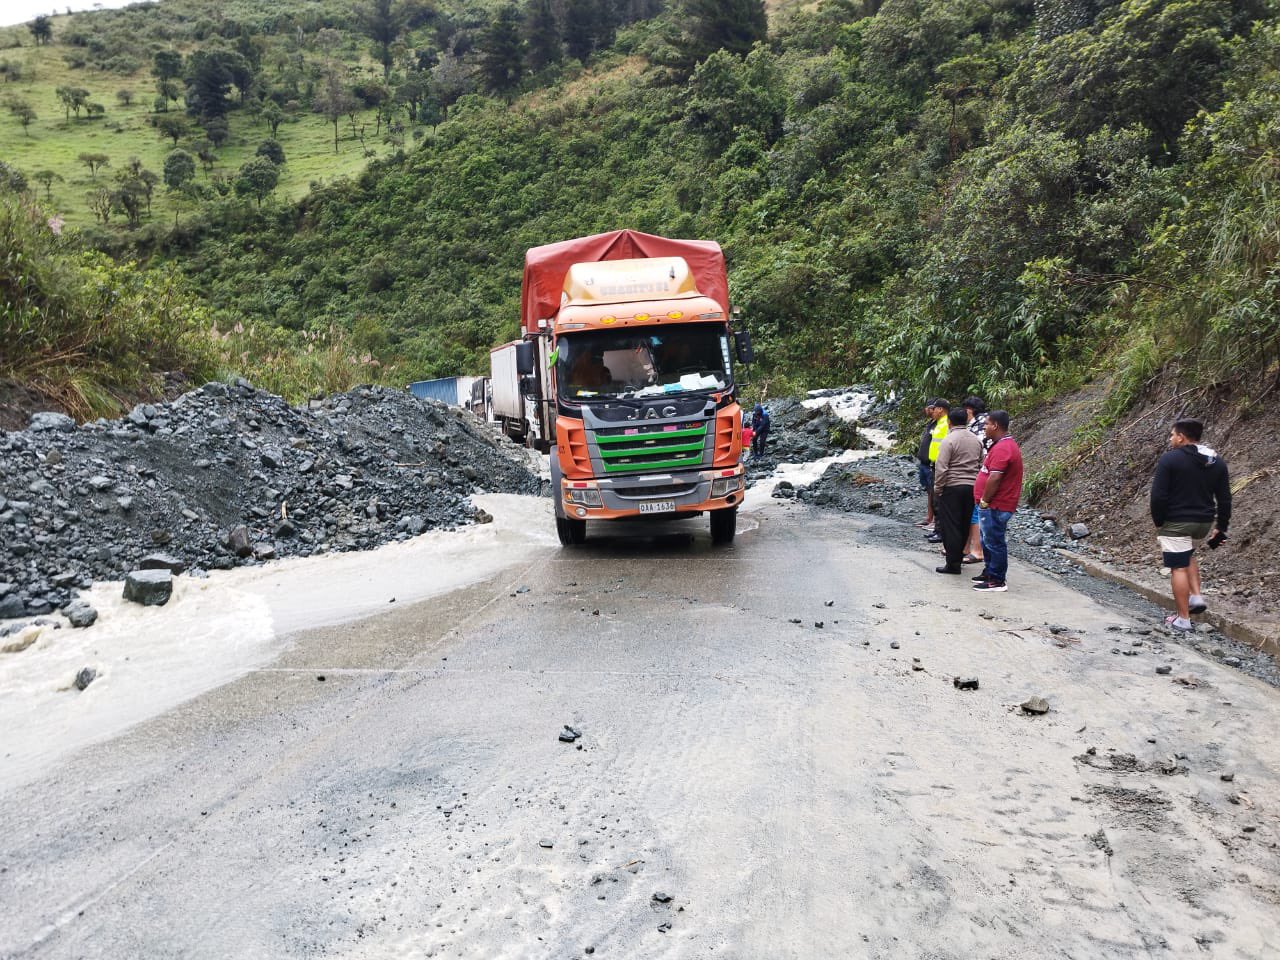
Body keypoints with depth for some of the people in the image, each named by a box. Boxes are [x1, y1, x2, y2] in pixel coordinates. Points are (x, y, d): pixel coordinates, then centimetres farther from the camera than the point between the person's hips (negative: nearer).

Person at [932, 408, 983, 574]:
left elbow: (941, 467, -17)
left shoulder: (949, 440, -12)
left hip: (952, 487, -6)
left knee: (950, 526, -2)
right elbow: (982, 465, 14)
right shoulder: (976, 440, 9)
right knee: (964, 526, 14)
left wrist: (937, 488, -9)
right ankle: (958, 558, 24)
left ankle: (953, 564, -3)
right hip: (972, 487, 7)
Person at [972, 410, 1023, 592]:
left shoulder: (1002, 448, -20)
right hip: (994, 504, 11)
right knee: (989, 541, 20)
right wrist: (984, 501, 18)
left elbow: (994, 478, -26)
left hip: (995, 507, -11)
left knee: (994, 542, -3)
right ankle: (989, 573, 31)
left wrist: (984, 501, -17)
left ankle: (997, 581, 4)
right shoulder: (1005, 445, 15)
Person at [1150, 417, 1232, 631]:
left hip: (1176, 523, -6)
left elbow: (1158, 496, -15)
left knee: (1179, 567, 0)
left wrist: (1158, 523, -2)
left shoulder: (1169, 459, -12)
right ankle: (1196, 596, 17)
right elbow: (1225, 499, 8)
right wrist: (1221, 527, 15)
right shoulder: (1218, 463, 6)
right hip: (1204, 523, 6)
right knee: (1188, 555, 31)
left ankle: (1183, 619, 3)